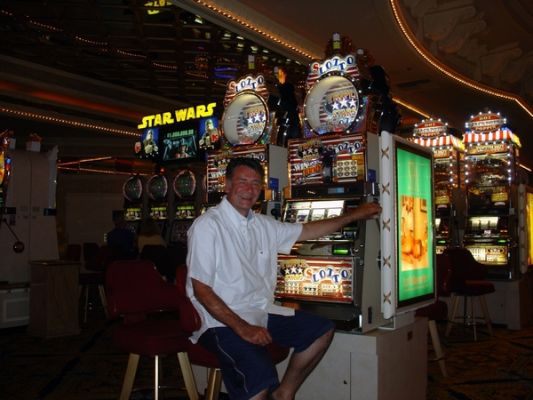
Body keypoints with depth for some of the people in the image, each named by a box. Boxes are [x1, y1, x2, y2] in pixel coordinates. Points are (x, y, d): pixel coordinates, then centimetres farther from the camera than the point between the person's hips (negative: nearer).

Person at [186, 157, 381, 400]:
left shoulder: (262, 225, 10)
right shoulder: (207, 226, -12)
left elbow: (308, 231, 20)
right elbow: (201, 290, -16)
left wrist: (354, 215, 21)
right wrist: (242, 328, -22)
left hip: (261, 313, 8)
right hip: (222, 321, -8)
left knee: (322, 330, 8)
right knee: (260, 376, -32)